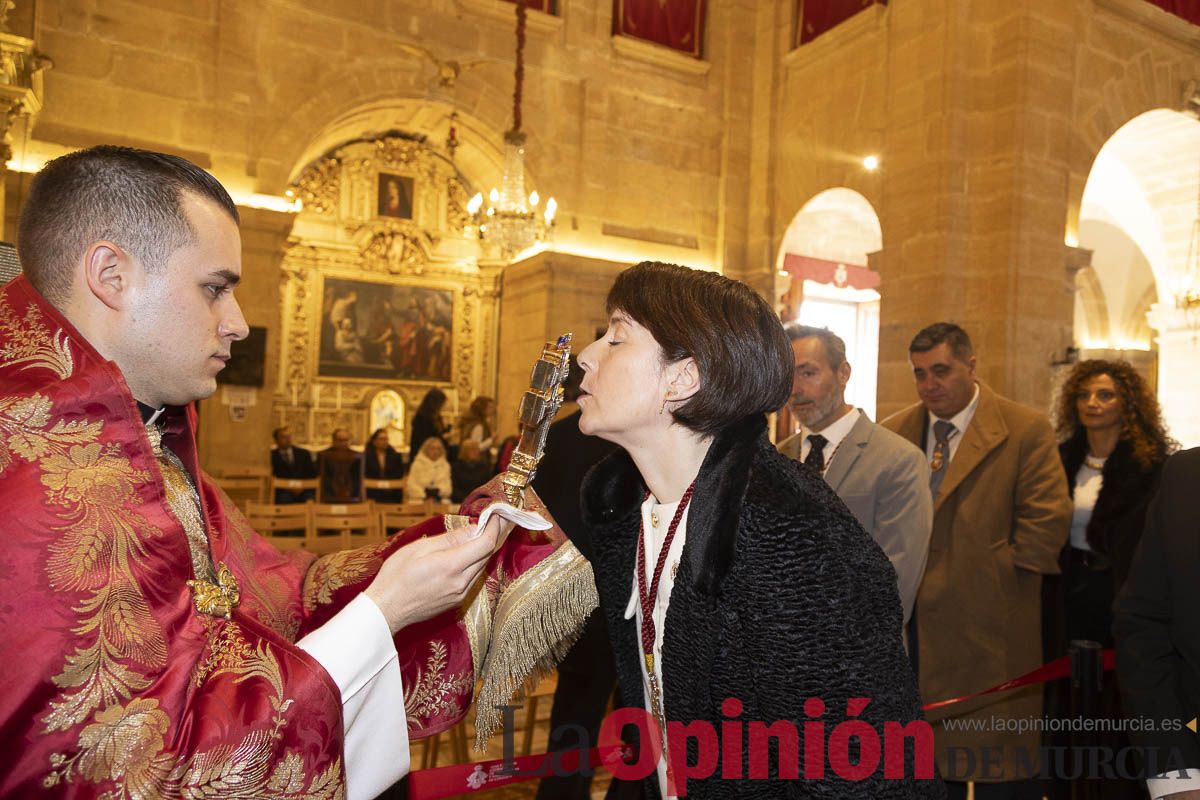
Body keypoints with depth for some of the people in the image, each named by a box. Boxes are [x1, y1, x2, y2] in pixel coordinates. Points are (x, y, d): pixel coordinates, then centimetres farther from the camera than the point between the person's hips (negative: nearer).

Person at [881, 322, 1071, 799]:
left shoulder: (1025, 430, -5)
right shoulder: (893, 433, 5)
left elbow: (1047, 522, -8)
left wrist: (993, 577, -8)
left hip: (988, 622, -3)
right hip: (911, 621, 4)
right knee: (928, 761, 16)